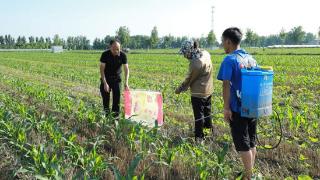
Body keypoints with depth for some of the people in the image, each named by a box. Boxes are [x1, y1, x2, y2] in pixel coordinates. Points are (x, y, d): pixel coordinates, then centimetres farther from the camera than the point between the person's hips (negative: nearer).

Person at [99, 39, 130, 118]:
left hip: (116, 78, 1)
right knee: (105, 95, 2)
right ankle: (107, 113, 17)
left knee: (117, 95, -5)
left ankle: (115, 113, 7)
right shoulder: (105, 54, -20)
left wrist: (126, 83, -29)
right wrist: (105, 83, -27)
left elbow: (126, 69, -17)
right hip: (106, 78, -1)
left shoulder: (122, 55, -16)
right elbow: (102, 69, -18)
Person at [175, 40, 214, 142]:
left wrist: (180, 89, -4)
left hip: (198, 93, -9)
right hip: (208, 90, 9)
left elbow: (189, 79, -16)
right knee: (207, 112, 24)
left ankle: (199, 137, 17)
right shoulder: (205, 54, -3)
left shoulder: (195, 63, -28)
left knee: (198, 115, 5)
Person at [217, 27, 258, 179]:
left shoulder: (229, 60, -13)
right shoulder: (251, 58, 7)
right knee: (251, 142, 16)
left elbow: (226, 85, -17)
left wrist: (226, 108, -12)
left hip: (238, 109, -7)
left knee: (243, 144, 4)